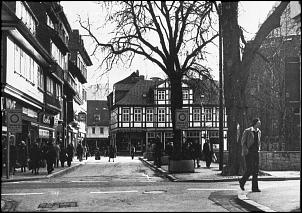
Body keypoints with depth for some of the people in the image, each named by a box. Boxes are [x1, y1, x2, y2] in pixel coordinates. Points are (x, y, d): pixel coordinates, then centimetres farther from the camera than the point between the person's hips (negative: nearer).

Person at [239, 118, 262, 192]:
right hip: (248, 152, -6)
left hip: (256, 152, 6)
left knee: (256, 170, 0)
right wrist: (245, 149, -14)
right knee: (249, 169, -11)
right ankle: (242, 181, 14)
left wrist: (258, 148, 13)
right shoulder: (247, 131, -7)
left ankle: (255, 187, 4)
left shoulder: (259, 132, 11)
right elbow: (243, 142, -4)